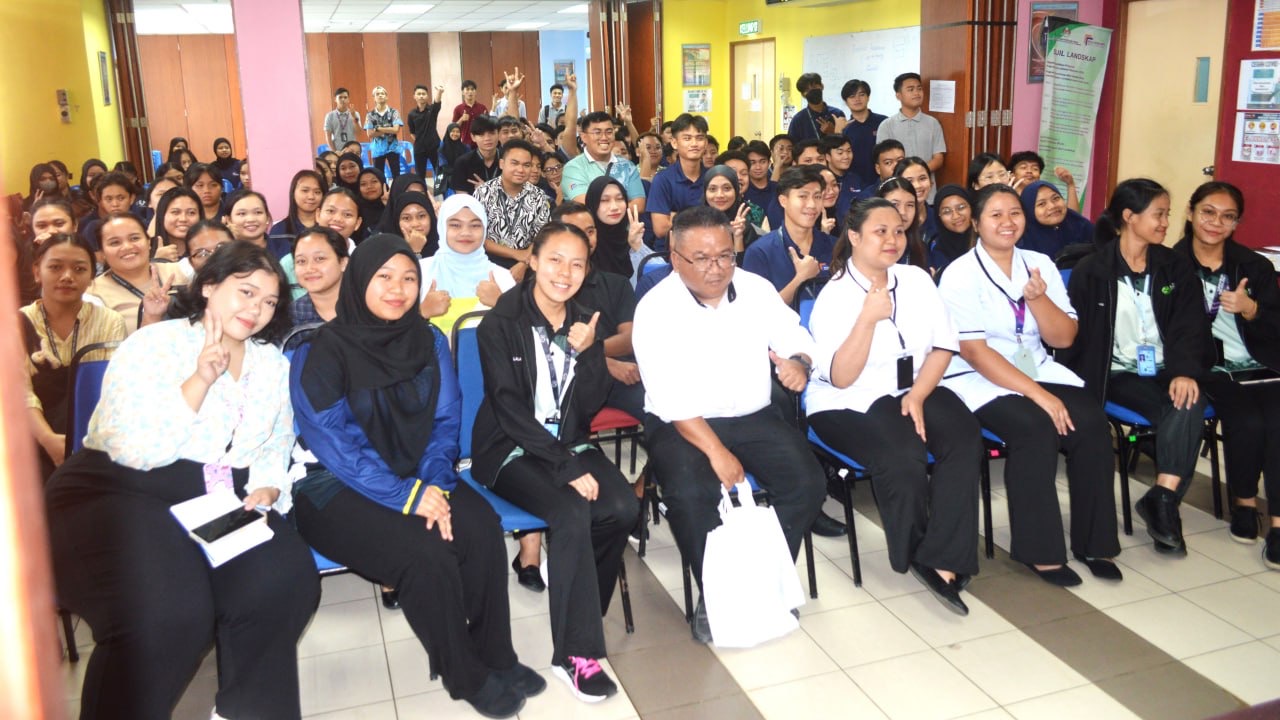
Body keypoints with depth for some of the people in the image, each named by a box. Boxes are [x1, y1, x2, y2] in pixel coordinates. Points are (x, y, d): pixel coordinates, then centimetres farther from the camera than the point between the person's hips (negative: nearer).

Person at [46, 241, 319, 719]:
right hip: (122, 494, -4)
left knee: (285, 583, -23)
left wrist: (265, 491, -8)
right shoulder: (150, 346, -5)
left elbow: (275, 452, 14)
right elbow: (132, 450, -16)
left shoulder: (274, 365, 12)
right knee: (167, 614, -32)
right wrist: (199, 382, -20)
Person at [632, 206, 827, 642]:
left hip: (754, 417, 4)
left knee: (808, 483, -18)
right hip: (682, 424, -4)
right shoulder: (655, 310, -12)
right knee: (691, 494, -31)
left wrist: (798, 362, -16)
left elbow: (796, 338, 10)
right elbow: (672, 399, -18)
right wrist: (716, 451, -27)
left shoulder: (757, 289, 2)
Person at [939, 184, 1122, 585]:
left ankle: (1093, 542, -6)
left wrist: (1038, 298, -16)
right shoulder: (961, 275, -9)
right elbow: (975, 353, -17)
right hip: (979, 381, -5)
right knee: (1036, 428, -30)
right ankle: (1039, 551, -17)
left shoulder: (1040, 265, 8)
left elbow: (1064, 338, 4)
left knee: (1092, 421, -20)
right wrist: (1038, 394, -23)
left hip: (1037, 370, 5)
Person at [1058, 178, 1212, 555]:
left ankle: (1163, 497, -30)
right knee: (1175, 411, -30)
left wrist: (1184, 371, -18)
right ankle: (1165, 501, -18)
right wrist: (1081, 387, -18)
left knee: (1189, 400, -31)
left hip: (1165, 372, 3)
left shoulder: (1176, 267, 12)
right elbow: (1076, 334, -4)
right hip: (1118, 374, -3)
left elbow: (1189, 326, 1)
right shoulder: (1091, 271, 1)